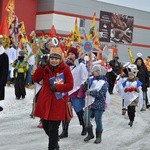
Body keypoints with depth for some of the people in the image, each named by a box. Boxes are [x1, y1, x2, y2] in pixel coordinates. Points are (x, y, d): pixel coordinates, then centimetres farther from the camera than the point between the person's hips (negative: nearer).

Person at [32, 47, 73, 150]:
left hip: (58, 103, -5)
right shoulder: (46, 68, 4)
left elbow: (70, 85, -9)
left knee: (53, 128, -4)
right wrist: (41, 67, -13)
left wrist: (57, 87, -20)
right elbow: (36, 79, -1)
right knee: (45, 125, 16)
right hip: (45, 102, 5)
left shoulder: (66, 69, -7)